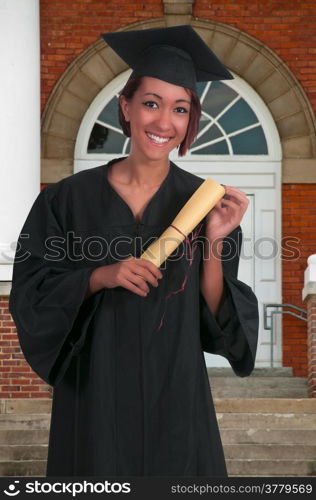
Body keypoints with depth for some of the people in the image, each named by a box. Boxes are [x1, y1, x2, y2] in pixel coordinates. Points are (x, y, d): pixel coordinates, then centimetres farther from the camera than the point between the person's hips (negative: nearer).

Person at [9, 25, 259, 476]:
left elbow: (216, 320, -3)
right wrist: (99, 277, -18)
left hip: (177, 397, 1)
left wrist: (215, 242, -16)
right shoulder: (72, 198, -3)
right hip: (95, 396, -1)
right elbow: (30, 295, -4)